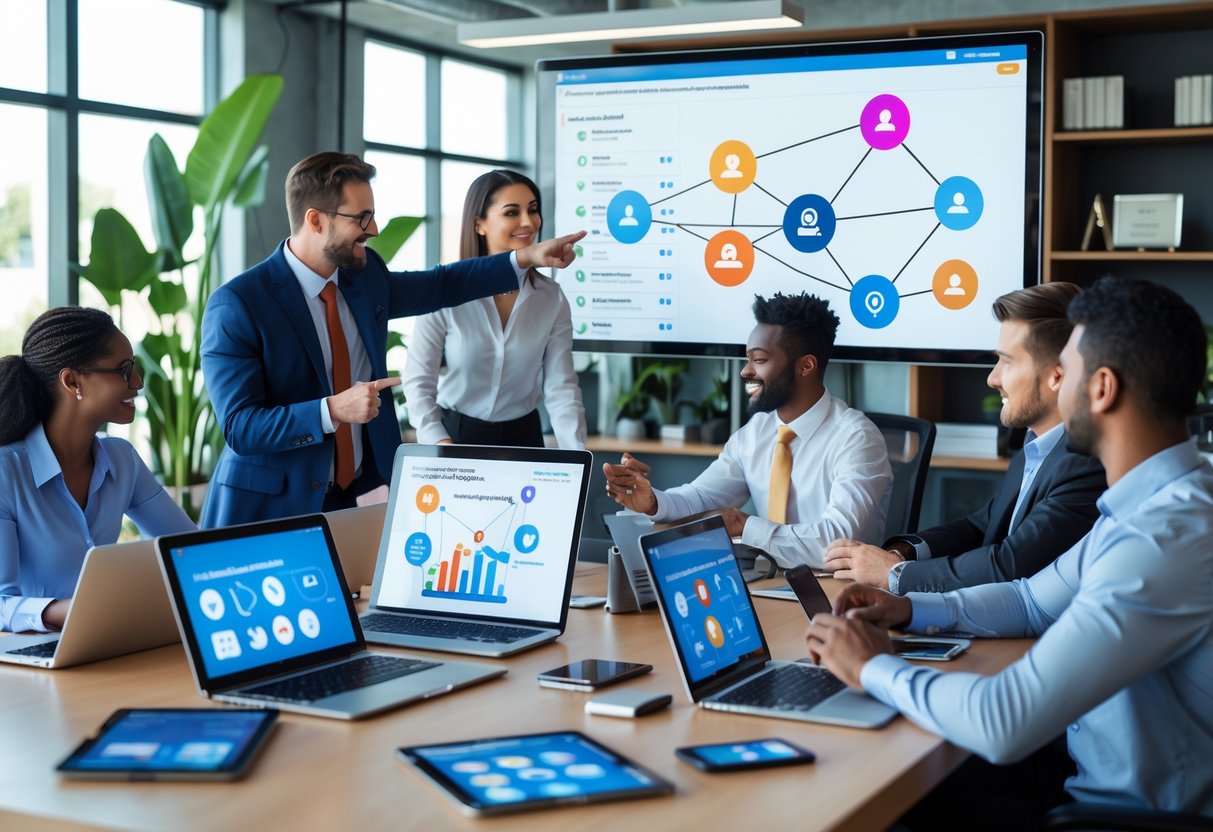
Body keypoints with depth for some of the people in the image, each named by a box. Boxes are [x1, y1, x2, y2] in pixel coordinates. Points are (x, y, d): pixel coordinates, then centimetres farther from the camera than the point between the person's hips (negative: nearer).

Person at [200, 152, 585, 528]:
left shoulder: (365, 275, 3)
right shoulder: (236, 304, -16)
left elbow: (441, 284, 21)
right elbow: (239, 427, -20)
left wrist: (528, 257, 15)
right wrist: (333, 410, -31)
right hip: (267, 511, -5)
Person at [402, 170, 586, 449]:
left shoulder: (552, 298, -4)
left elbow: (561, 388, -9)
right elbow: (419, 379, -10)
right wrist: (439, 444, -25)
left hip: (522, 437, 2)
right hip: (454, 433, -2)